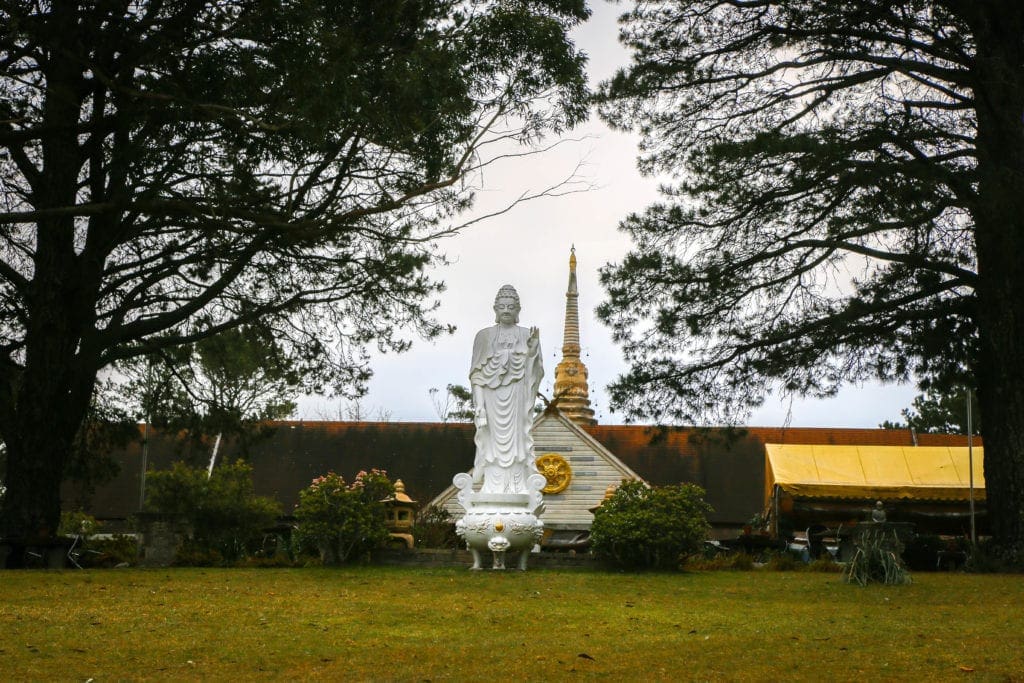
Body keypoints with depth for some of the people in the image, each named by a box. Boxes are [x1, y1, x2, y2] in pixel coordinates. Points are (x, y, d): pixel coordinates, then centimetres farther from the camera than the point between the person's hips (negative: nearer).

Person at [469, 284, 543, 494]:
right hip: (492, 400, 0)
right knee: (493, 448, 0)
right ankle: (492, 491, 3)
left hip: (517, 402, 0)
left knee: (516, 444, -1)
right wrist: (479, 405, -6)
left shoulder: (527, 336, 6)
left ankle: (518, 491, 2)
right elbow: (478, 375, 2)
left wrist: (533, 351, -13)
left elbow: (535, 373, 4)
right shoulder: (484, 336, 5)